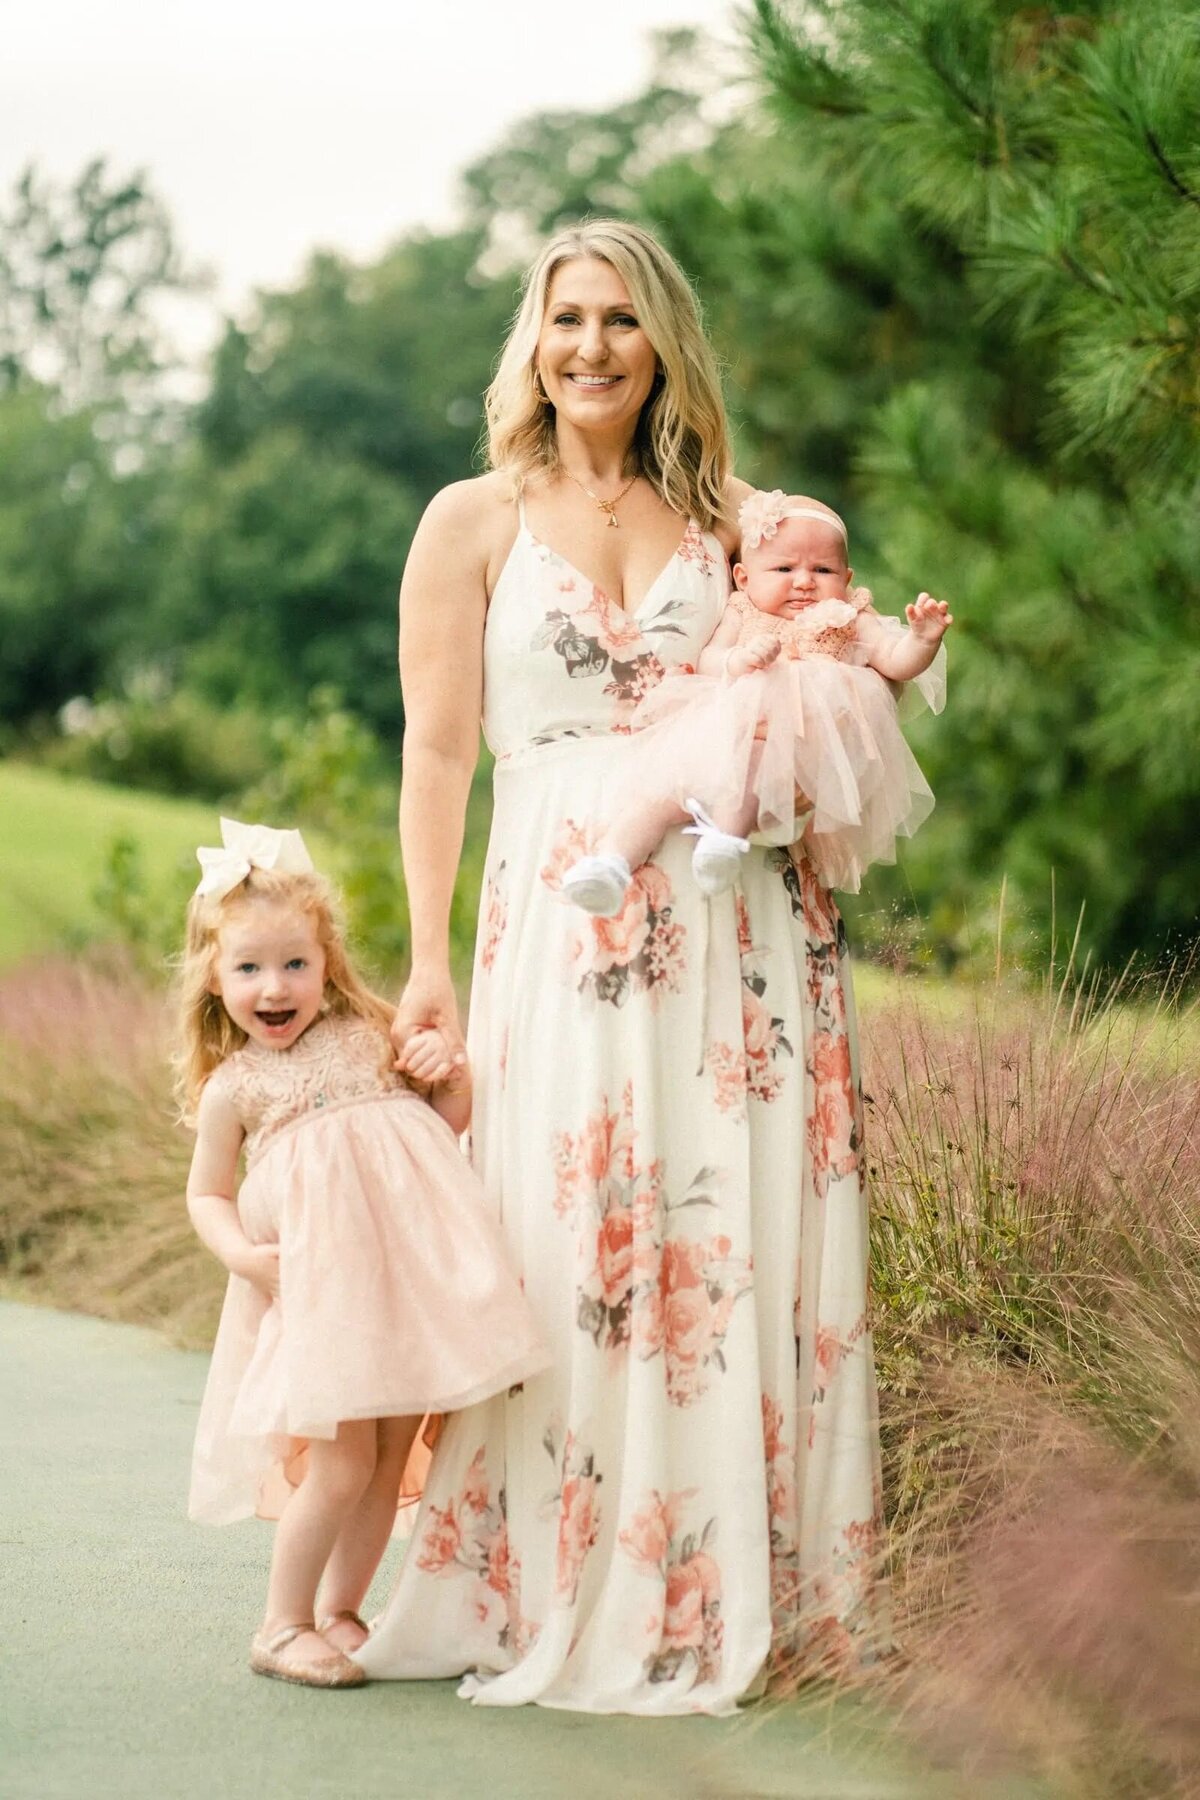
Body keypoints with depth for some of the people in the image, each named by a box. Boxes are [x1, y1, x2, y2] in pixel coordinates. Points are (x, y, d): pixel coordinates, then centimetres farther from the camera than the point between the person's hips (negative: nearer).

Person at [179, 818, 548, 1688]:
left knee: (391, 1459, 8)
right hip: (321, 1286, -4)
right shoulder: (231, 1090, 1)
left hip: (410, 1275, 4)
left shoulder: (367, 1036, 9)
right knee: (342, 1462, -7)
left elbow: (452, 1122, 18)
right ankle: (283, 1626, 8)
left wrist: (448, 1070, -2)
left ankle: (342, 1612, 24)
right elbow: (207, 1195, 9)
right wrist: (242, 1254, -9)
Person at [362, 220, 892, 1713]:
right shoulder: (476, 522, 9)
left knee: (745, 1236, 0)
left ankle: (747, 1591, 10)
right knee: (568, 1247, -5)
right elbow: (437, 748, 4)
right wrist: (427, 960, -3)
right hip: (563, 909, -2)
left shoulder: (722, 517, 15)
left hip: (740, 916, 2)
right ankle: (568, 1595, 6)